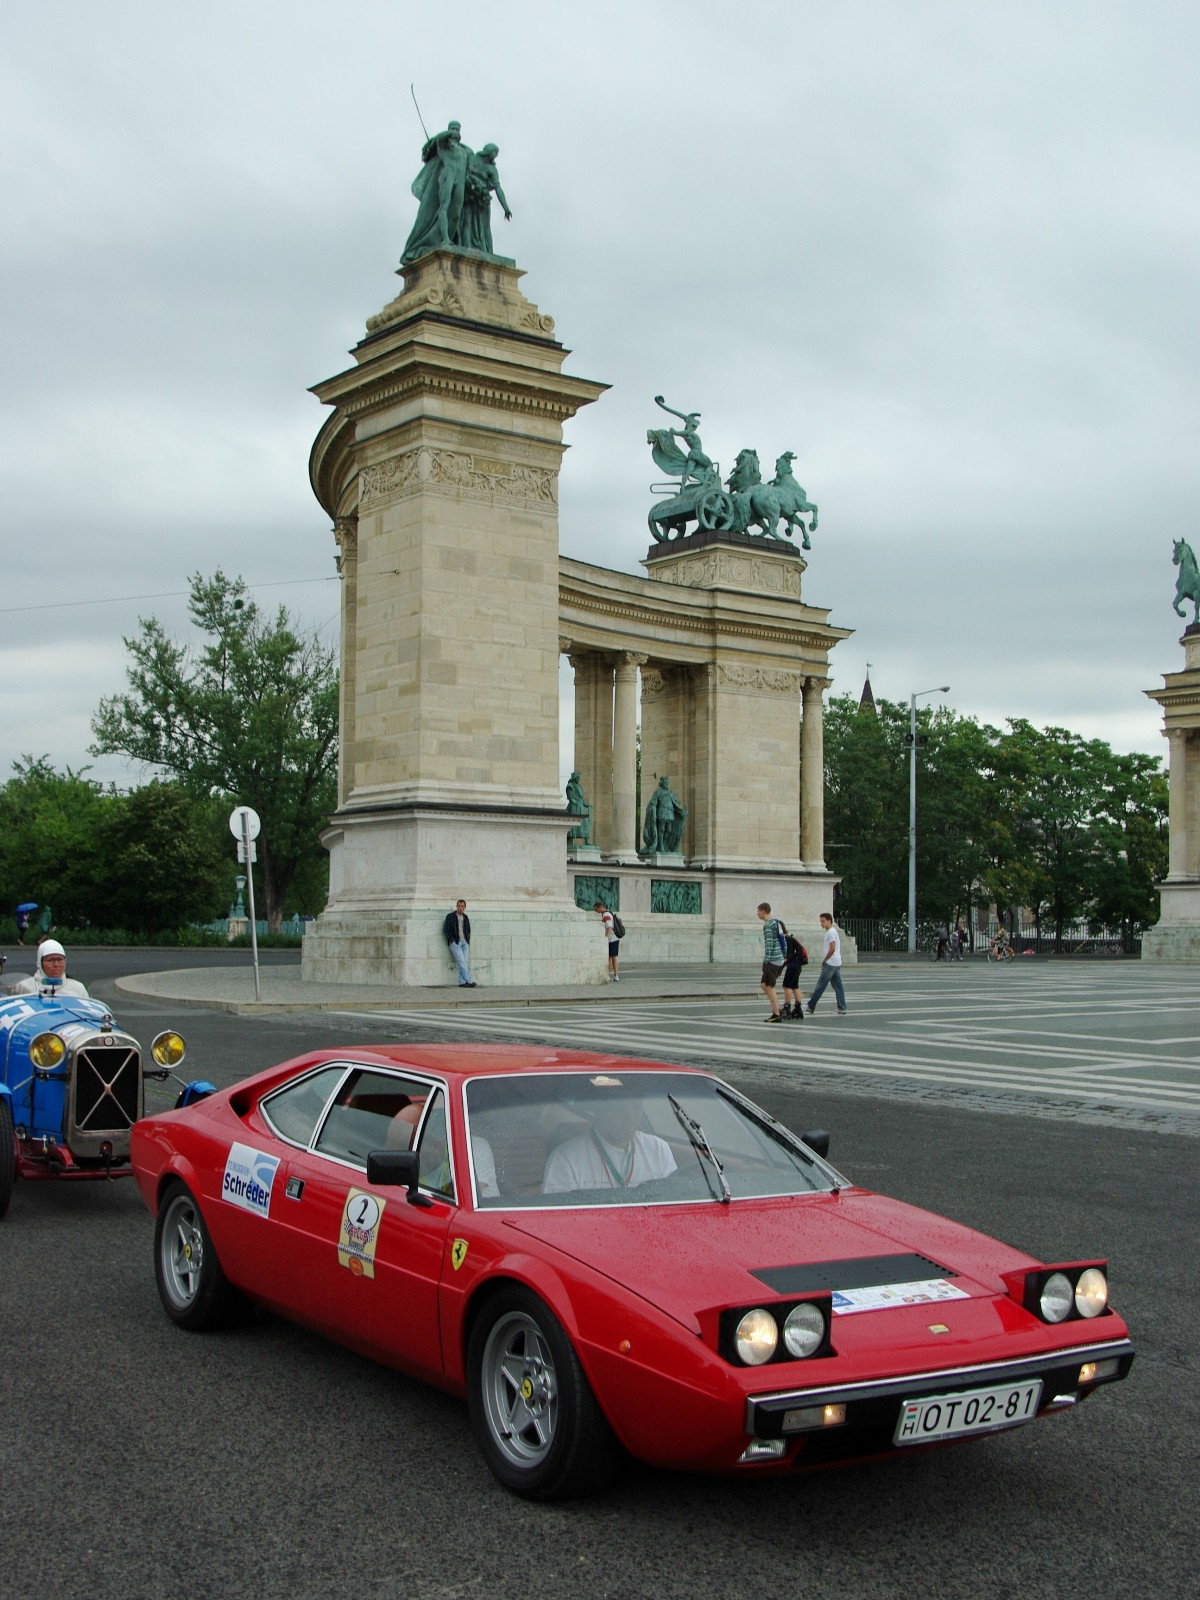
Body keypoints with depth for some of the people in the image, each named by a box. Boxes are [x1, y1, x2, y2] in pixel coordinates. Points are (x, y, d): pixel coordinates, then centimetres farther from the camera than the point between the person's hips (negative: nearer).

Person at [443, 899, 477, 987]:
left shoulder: (466, 918, 17)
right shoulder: (450, 916, 4)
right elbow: (445, 929, 1)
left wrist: (468, 940, 12)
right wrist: (452, 939, -8)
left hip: (465, 942, 5)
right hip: (455, 942, -5)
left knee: (466, 962, -7)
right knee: (461, 962, -14)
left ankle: (462, 982, -7)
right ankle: (469, 981, -15)